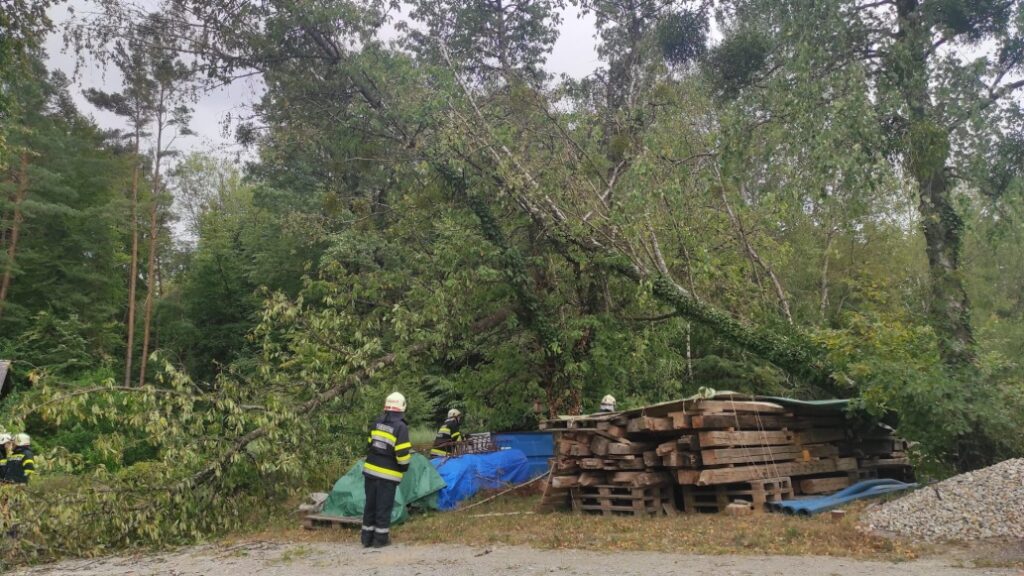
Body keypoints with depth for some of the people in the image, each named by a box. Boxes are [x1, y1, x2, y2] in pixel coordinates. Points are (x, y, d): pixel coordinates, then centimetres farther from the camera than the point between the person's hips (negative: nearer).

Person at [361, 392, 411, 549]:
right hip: (388, 474, -5)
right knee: (384, 506, 4)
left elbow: (369, 445, 13)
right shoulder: (401, 427, -13)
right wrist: (404, 467, 3)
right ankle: (381, 539, 10)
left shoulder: (377, 423, 6)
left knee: (370, 504, 13)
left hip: (370, 470, 5)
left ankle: (367, 538, 19)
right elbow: (402, 453, -15)